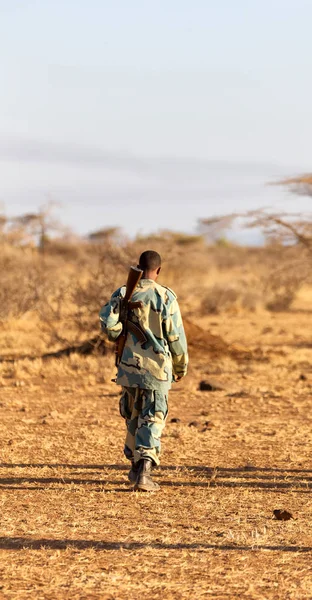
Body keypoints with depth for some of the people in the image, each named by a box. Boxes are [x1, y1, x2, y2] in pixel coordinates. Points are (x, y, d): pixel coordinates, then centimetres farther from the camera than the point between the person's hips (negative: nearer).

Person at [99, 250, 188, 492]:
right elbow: (176, 336, -6)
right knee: (152, 420, -2)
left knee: (133, 417, 20)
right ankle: (144, 470, -16)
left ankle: (136, 466, 29)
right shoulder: (166, 296, -7)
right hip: (157, 367, -3)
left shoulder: (123, 293, 0)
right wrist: (181, 366, 9)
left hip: (129, 365, 3)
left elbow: (108, 322, -13)